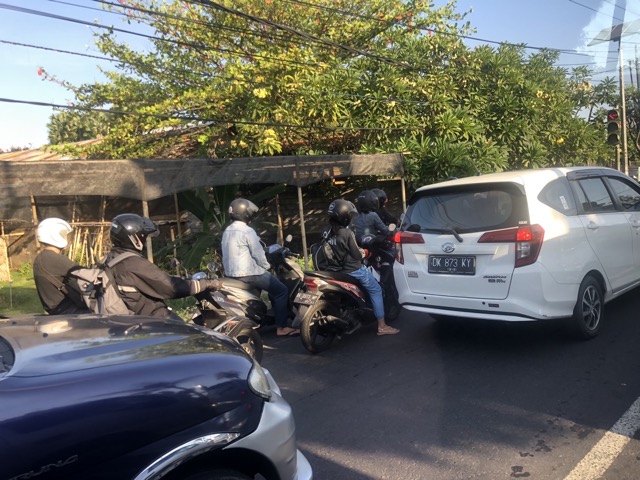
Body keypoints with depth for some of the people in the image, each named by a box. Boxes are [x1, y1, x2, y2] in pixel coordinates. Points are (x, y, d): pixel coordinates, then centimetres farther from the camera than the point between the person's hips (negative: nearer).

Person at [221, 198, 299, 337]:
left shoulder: (227, 231, 11)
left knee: (274, 287, 26)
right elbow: (258, 253, -16)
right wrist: (267, 266, 1)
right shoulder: (247, 231, -16)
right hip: (248, 273, -10)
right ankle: (282, 327, -2)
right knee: (282, 290, -2)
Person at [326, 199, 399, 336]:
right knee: (376, 290, 4)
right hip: (355, 270, -8)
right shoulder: (347, 233, -22)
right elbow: (357, 255, -16)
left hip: (340, 270, 8)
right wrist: (363, 253, 4)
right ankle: (382, 326, 2)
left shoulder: (328, 232, 0)